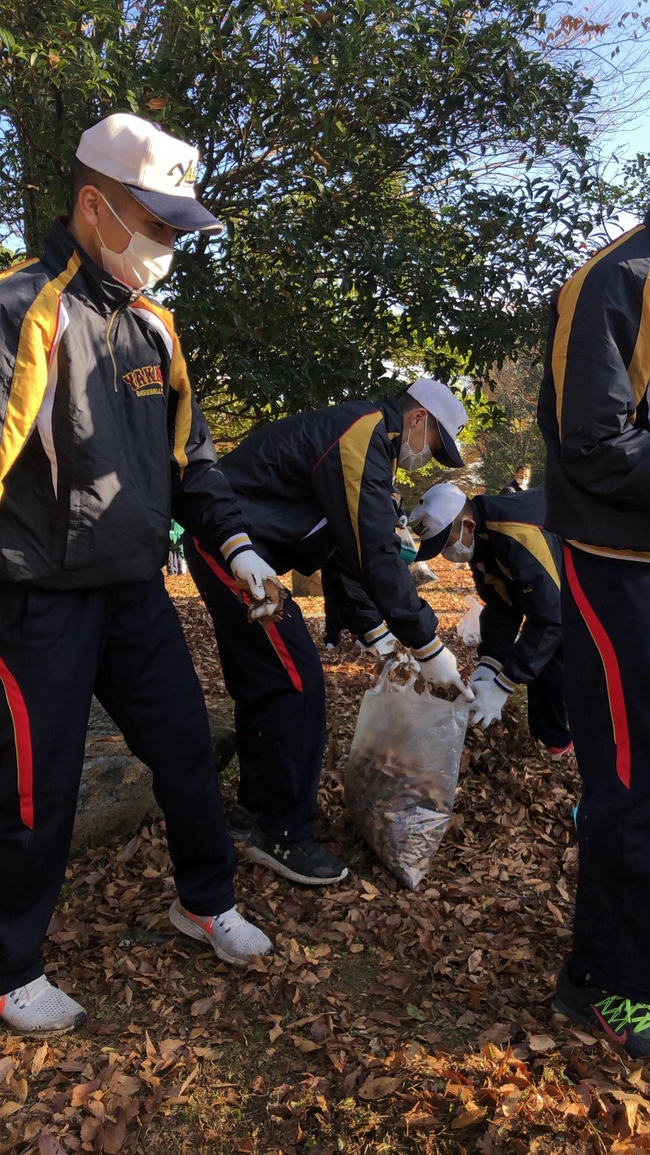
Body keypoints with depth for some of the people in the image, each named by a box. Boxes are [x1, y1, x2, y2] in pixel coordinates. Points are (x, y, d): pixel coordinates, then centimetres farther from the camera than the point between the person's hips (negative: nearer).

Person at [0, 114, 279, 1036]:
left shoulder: (151, 324, 9)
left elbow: (187, 451, 16)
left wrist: (232, 540, 7)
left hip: (137, 590, 7)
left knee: (187, 750, 15)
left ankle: (206, 902, 39)